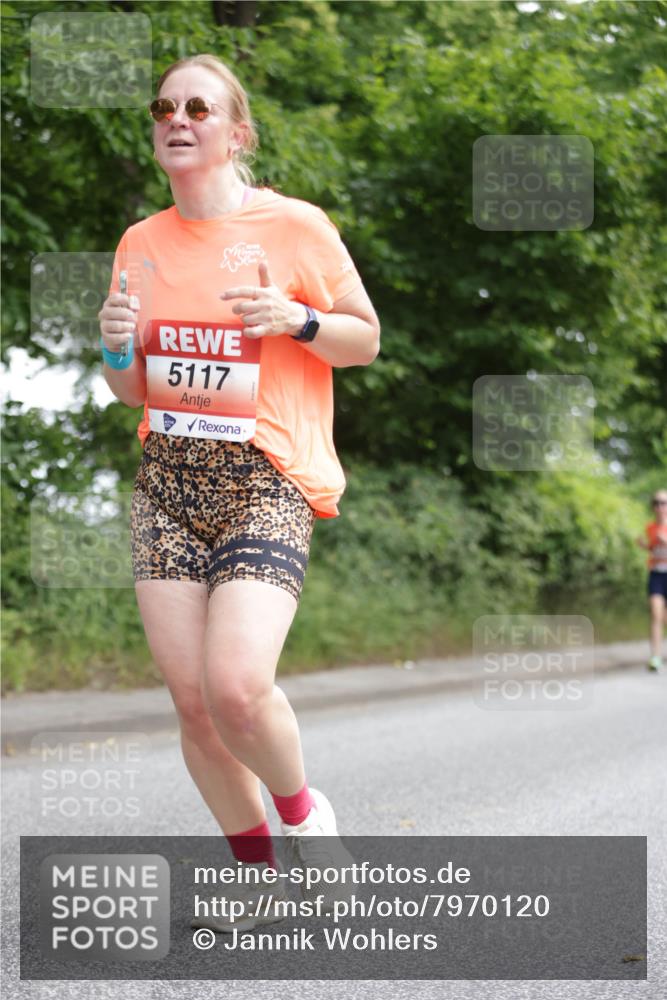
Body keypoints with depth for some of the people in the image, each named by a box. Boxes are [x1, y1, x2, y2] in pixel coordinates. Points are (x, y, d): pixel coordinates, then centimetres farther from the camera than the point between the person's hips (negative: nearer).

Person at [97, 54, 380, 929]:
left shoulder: (294, 225, -2)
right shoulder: (141, 243, 11)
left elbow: (367, 340, 6)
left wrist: (297, 319, -13)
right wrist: (116, 345, -4)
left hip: (268, 481, -5)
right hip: (167, 481, 5)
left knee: (237, 686, -21)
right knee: (191, 696, -2)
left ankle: (301, 810, 10)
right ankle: (255, 862, 18)